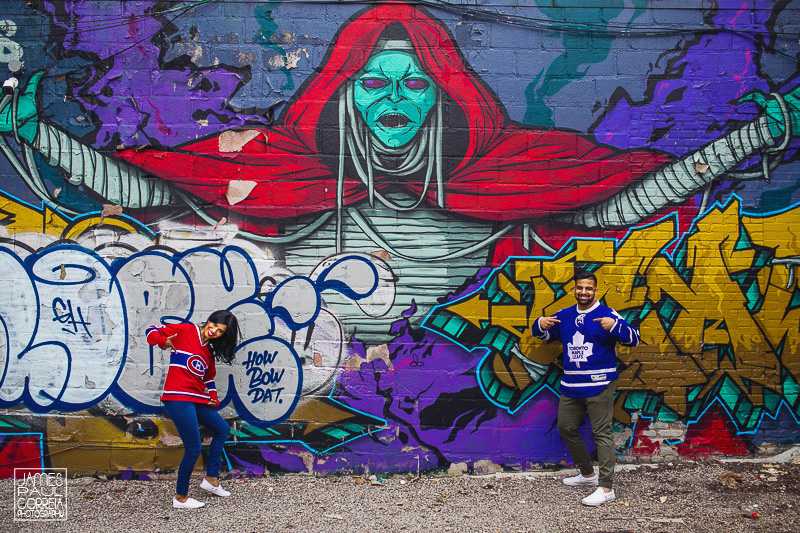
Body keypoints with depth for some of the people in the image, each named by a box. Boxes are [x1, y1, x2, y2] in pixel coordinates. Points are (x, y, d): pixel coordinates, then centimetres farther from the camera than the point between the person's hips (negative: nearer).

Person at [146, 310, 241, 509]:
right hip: (178, 397, -9)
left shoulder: (209, 350, 16)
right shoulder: (185, 330, -2)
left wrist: (214, 398, 10)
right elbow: (153, 331, -2)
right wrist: (163, 341, -23)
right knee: (193, 449, -9)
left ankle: (211, 479, 30)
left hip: (198, 399, 9)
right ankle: (181, 498, 7)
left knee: (222, 429, 21)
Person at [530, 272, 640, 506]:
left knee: (601, 434, -7)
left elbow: (634, 338, -12)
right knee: (566, 428, 16)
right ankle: (588, 474, 33)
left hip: (599, 386, -7)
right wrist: (541, 324, -1)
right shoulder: (564, 316, 12)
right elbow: (542, 333, 23)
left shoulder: (607, 314, -6)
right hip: (571, 386, 7)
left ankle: (606, 488, -5)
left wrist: (614, 326, -30)